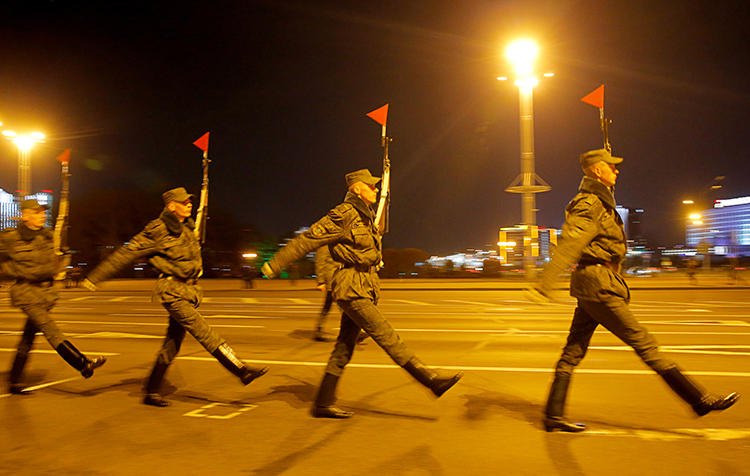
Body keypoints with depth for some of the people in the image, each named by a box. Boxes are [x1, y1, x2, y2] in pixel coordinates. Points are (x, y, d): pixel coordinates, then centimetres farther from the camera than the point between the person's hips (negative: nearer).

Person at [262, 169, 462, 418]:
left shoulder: (365, 217, 15)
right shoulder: (344, 215, -11)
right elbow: (307, 239, -11)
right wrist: (275, 264, -9)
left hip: (362, 289, 10)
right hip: (351, 288, -9)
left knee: (344, 348, 11)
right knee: (388, 337, -5)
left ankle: (323, 404, 18)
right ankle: (432, 380, -1)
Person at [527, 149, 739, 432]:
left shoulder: (600, 203, 20)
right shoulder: (589, 204, -13)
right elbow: (568, 246, -26)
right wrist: (544, 285, -34)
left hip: (592, 286, 10)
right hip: (599, 284, -10)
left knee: (573, 353, 8)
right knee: (645, 344, -1)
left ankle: (553, 417, 12)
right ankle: (700, 400, 11)